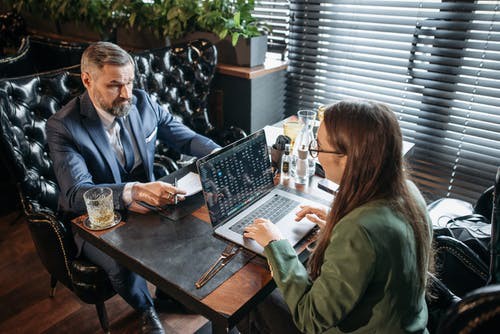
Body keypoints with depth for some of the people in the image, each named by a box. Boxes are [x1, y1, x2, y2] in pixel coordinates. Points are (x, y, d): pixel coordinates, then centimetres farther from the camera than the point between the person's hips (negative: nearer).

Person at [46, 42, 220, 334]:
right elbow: (77, 194, -30)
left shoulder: (142, 102, -5)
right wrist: (134, 191, -48)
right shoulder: (63, 126, -20)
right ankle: (146, 310, 7)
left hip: (145, 202, 5)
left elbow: (184, 136, 3)